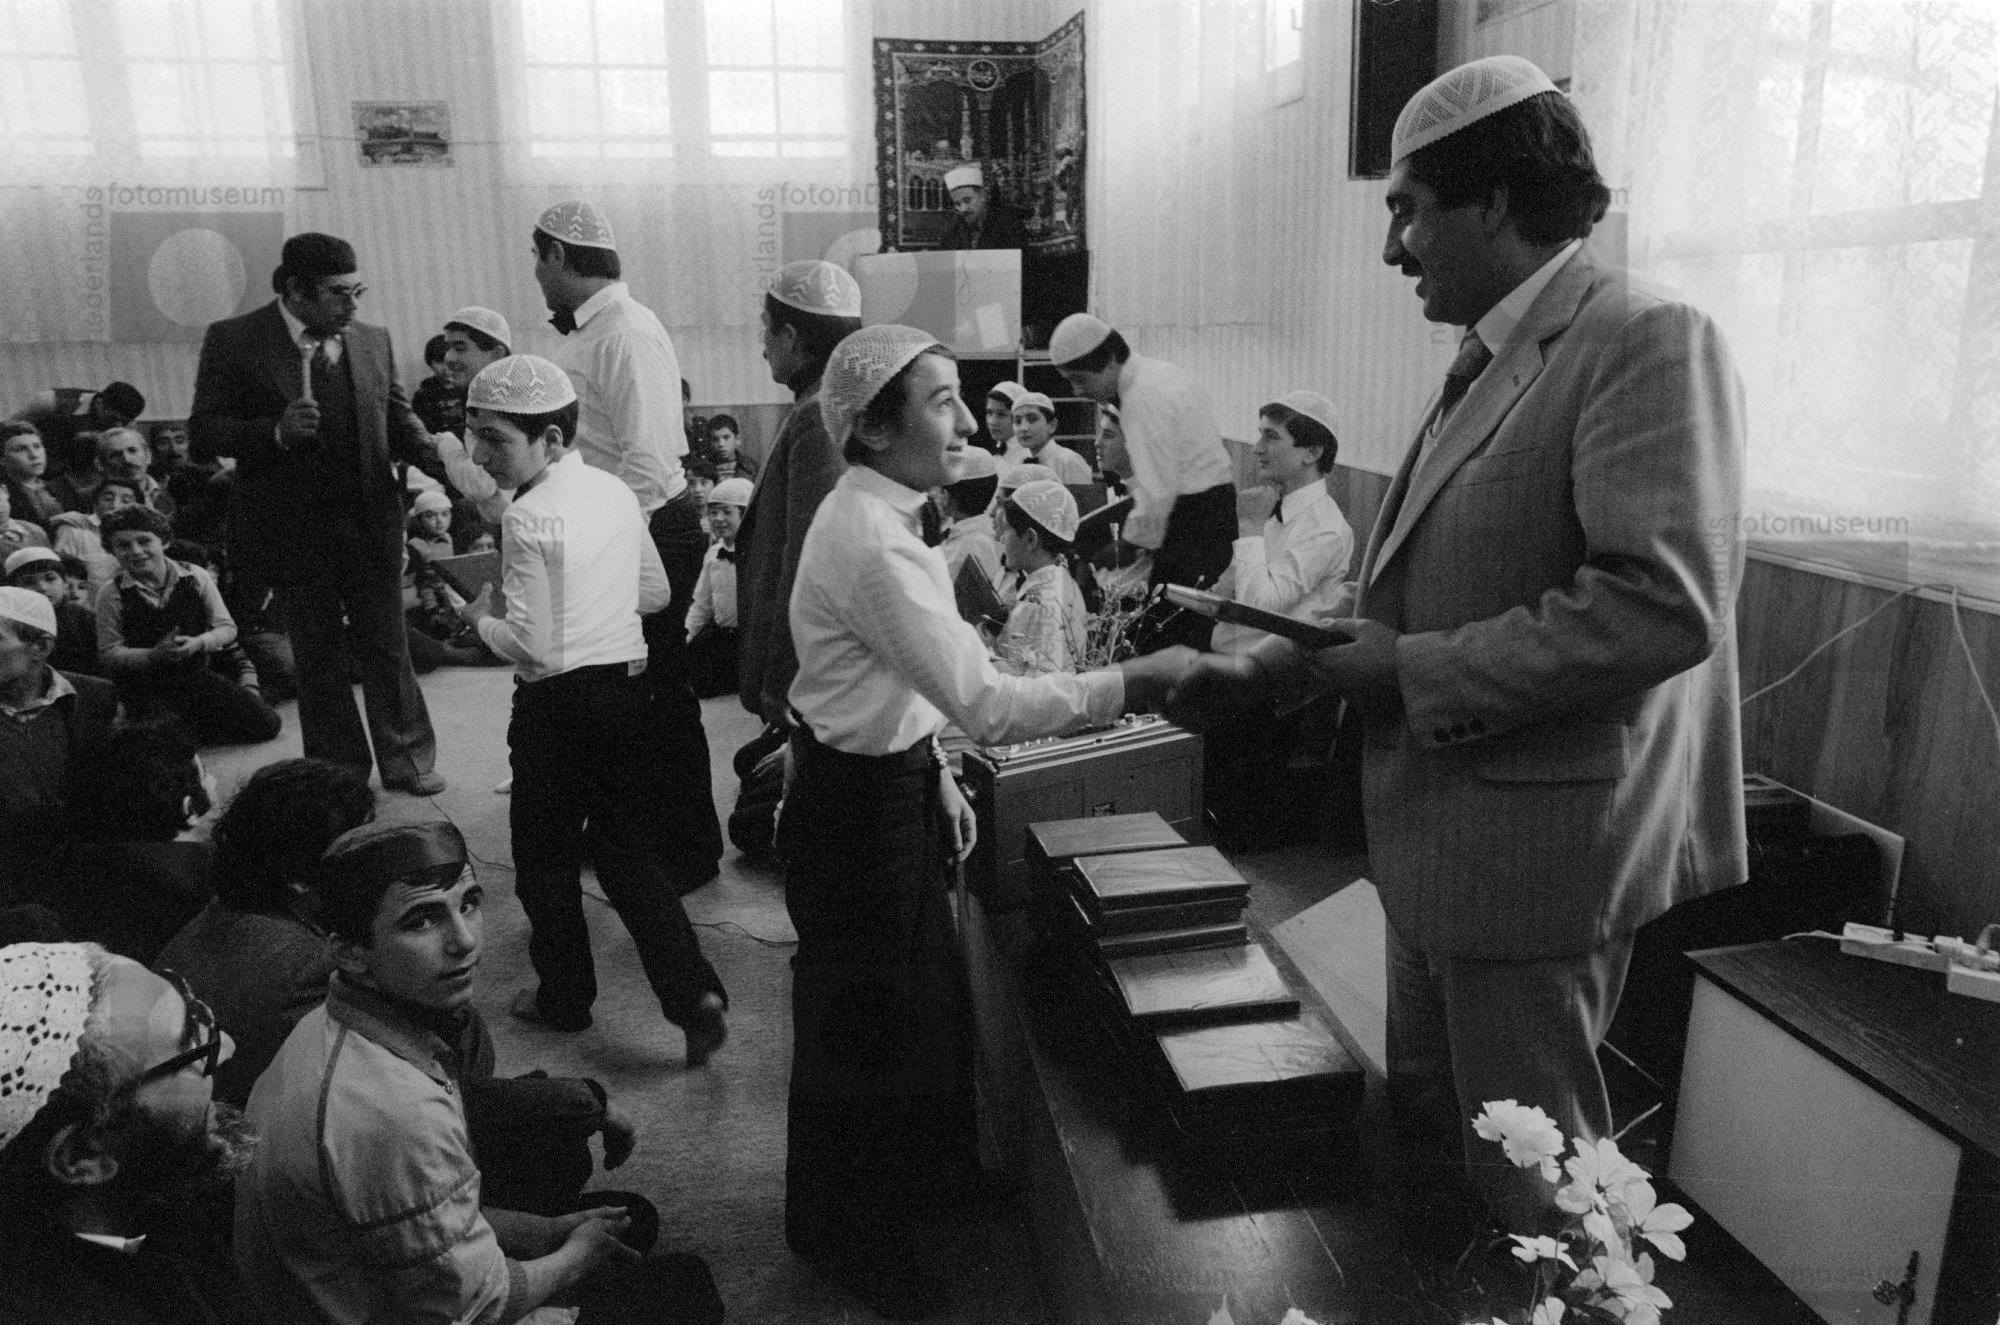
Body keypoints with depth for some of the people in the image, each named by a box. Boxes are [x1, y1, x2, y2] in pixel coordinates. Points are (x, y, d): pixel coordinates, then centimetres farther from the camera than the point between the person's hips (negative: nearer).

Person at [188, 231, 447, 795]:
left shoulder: (372, 340, 5)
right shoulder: (233, 341, -5)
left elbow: (398, 416, 11)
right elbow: (203, 431, -7)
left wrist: (441, 462, -8)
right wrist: (276, 430, -24)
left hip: (371, 521, 2)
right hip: (293, 530, -2)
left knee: (387, 646, 8)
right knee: (318, 657, 10)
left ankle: (405, 760, 21)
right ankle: (340, 772, 23)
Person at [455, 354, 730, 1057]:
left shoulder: (530, 517, -17)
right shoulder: (617, 491, 5)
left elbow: (532, 649, -19)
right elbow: (654, 592, 16)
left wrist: (481, 617, -2)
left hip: (562, 703, -6)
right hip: (632, 689, 7)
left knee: (545, 856, 15)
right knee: (632, 851, 13)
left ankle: (564, 996, 31)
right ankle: (694, 994, 2)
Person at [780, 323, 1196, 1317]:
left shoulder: (873, 516, 4)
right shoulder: (873, 545, -29)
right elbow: (990, 705, -33)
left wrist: (935, 773, 16)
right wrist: (1136, 680, -30)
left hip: (888, 786, 10)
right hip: (856, 810, -10)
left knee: (923, 997, 24)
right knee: (863, 1020, 10)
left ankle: (913, 1177, 48)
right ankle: (847, 1232, 34)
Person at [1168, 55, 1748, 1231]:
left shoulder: (1651, 341, -16)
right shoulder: (1487, 363, 13)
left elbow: (1660, 603, -27)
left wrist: (1411, 672, -20)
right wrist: (1266, 670, 10)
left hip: (1535, 842, -9)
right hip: (1440, 830, 9)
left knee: (1530, 1189, 9)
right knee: (1421, 1126, 23)